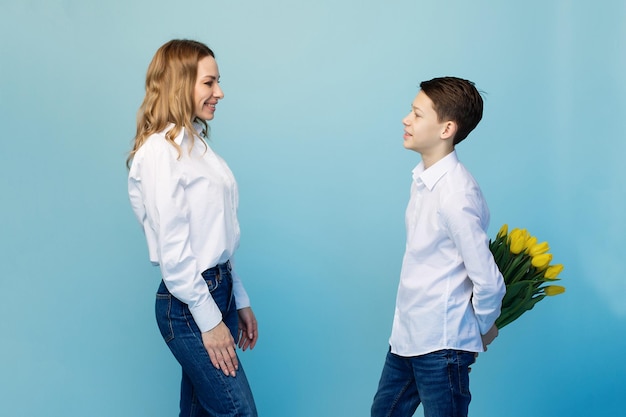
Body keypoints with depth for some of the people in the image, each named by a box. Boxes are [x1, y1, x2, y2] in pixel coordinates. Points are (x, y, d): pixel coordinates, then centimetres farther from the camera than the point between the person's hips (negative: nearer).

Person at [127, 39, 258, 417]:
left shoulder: (195, 142, 11)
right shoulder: (161, 150, -15)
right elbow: (172, 249, -17)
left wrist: (239, 300, 15)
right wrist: (209, 319, -15)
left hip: (217, 290, 8)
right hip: (189, 303, -8)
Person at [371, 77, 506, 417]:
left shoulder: (456, 196, -24)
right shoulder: (423, 178, 4)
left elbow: (488, 282, -23)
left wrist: (485, 329, -6)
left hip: (440, 345, -9)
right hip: (407, 335, 9)